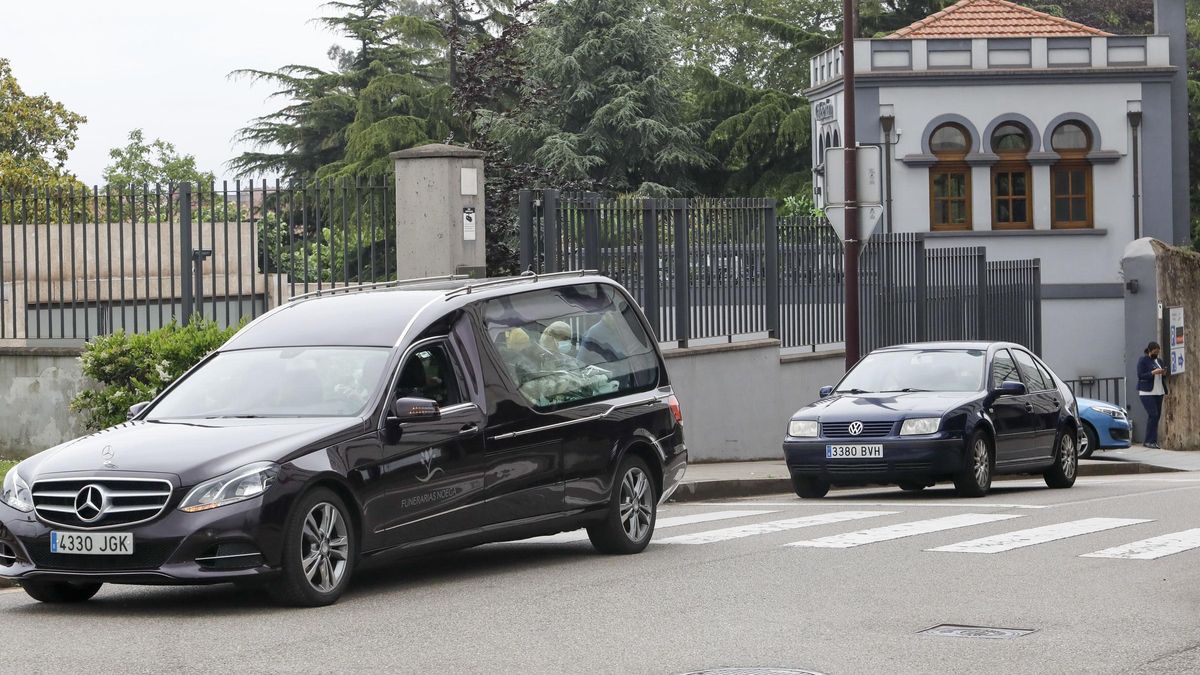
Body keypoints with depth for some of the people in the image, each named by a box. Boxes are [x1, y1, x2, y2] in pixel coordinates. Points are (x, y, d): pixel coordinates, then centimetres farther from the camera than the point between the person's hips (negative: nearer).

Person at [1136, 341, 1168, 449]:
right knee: (1153, 415, -15)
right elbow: (1140, 375, -11)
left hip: (1158, 392, 7)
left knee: (1157, 415, 2)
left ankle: (1153, 441, 4)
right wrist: (1153, 373, -22)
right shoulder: (1142, 361, -3)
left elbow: (1162, 378, 21)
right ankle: (1150, 441, -12)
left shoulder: (1159, 361, 17)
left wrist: (1164, 374, -1)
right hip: (1146, 392, -7)